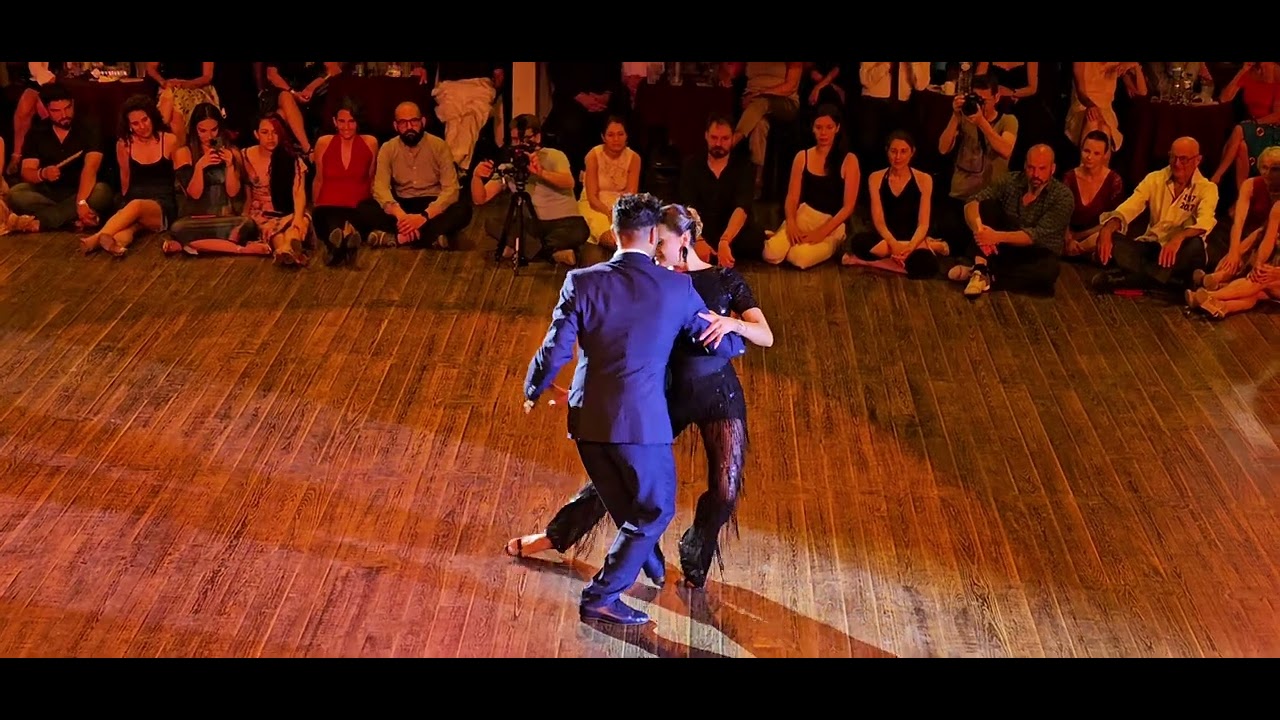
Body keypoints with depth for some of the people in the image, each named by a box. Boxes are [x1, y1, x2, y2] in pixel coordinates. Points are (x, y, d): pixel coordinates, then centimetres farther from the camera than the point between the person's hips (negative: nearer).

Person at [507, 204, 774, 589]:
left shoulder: (725, 280, -7)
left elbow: (766, 336, -14)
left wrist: (732, 324, -35)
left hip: (718, 396, -1)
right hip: (668, 394, 2)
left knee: (725, 491, -5)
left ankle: (694, 560, 21)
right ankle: (556, 536, 23)